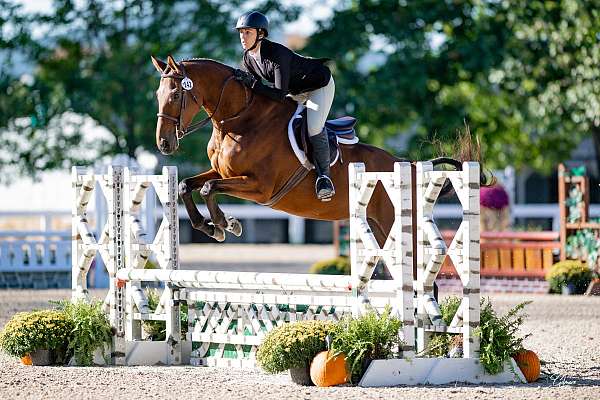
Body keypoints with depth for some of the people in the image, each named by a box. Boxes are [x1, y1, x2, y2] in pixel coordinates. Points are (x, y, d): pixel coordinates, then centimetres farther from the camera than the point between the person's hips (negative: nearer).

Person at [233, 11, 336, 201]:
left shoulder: (277, 54, -36)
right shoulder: (248, 58, -11)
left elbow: (280, 94, -40)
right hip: (295, 90, 9)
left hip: (320, 85, -9)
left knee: (313, 126, -28)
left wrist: (252, 83, -42)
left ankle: (323, 174, -11)